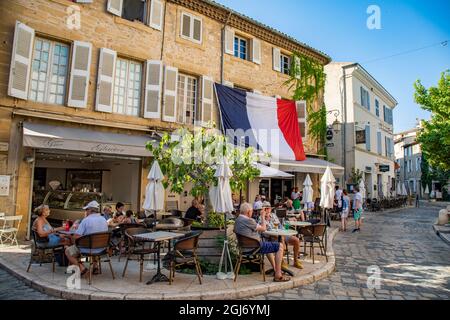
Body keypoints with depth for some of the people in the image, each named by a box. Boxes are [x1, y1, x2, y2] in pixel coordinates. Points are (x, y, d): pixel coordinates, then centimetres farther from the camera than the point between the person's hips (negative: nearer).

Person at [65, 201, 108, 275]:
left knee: (68, 251, 16)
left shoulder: (86, 220, -16)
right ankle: (95, 266, 28)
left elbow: (76, 237, -19)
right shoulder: (104, 220, 3)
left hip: (89, 249, -6)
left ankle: (81, 268, -1)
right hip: (101, 248, 6)